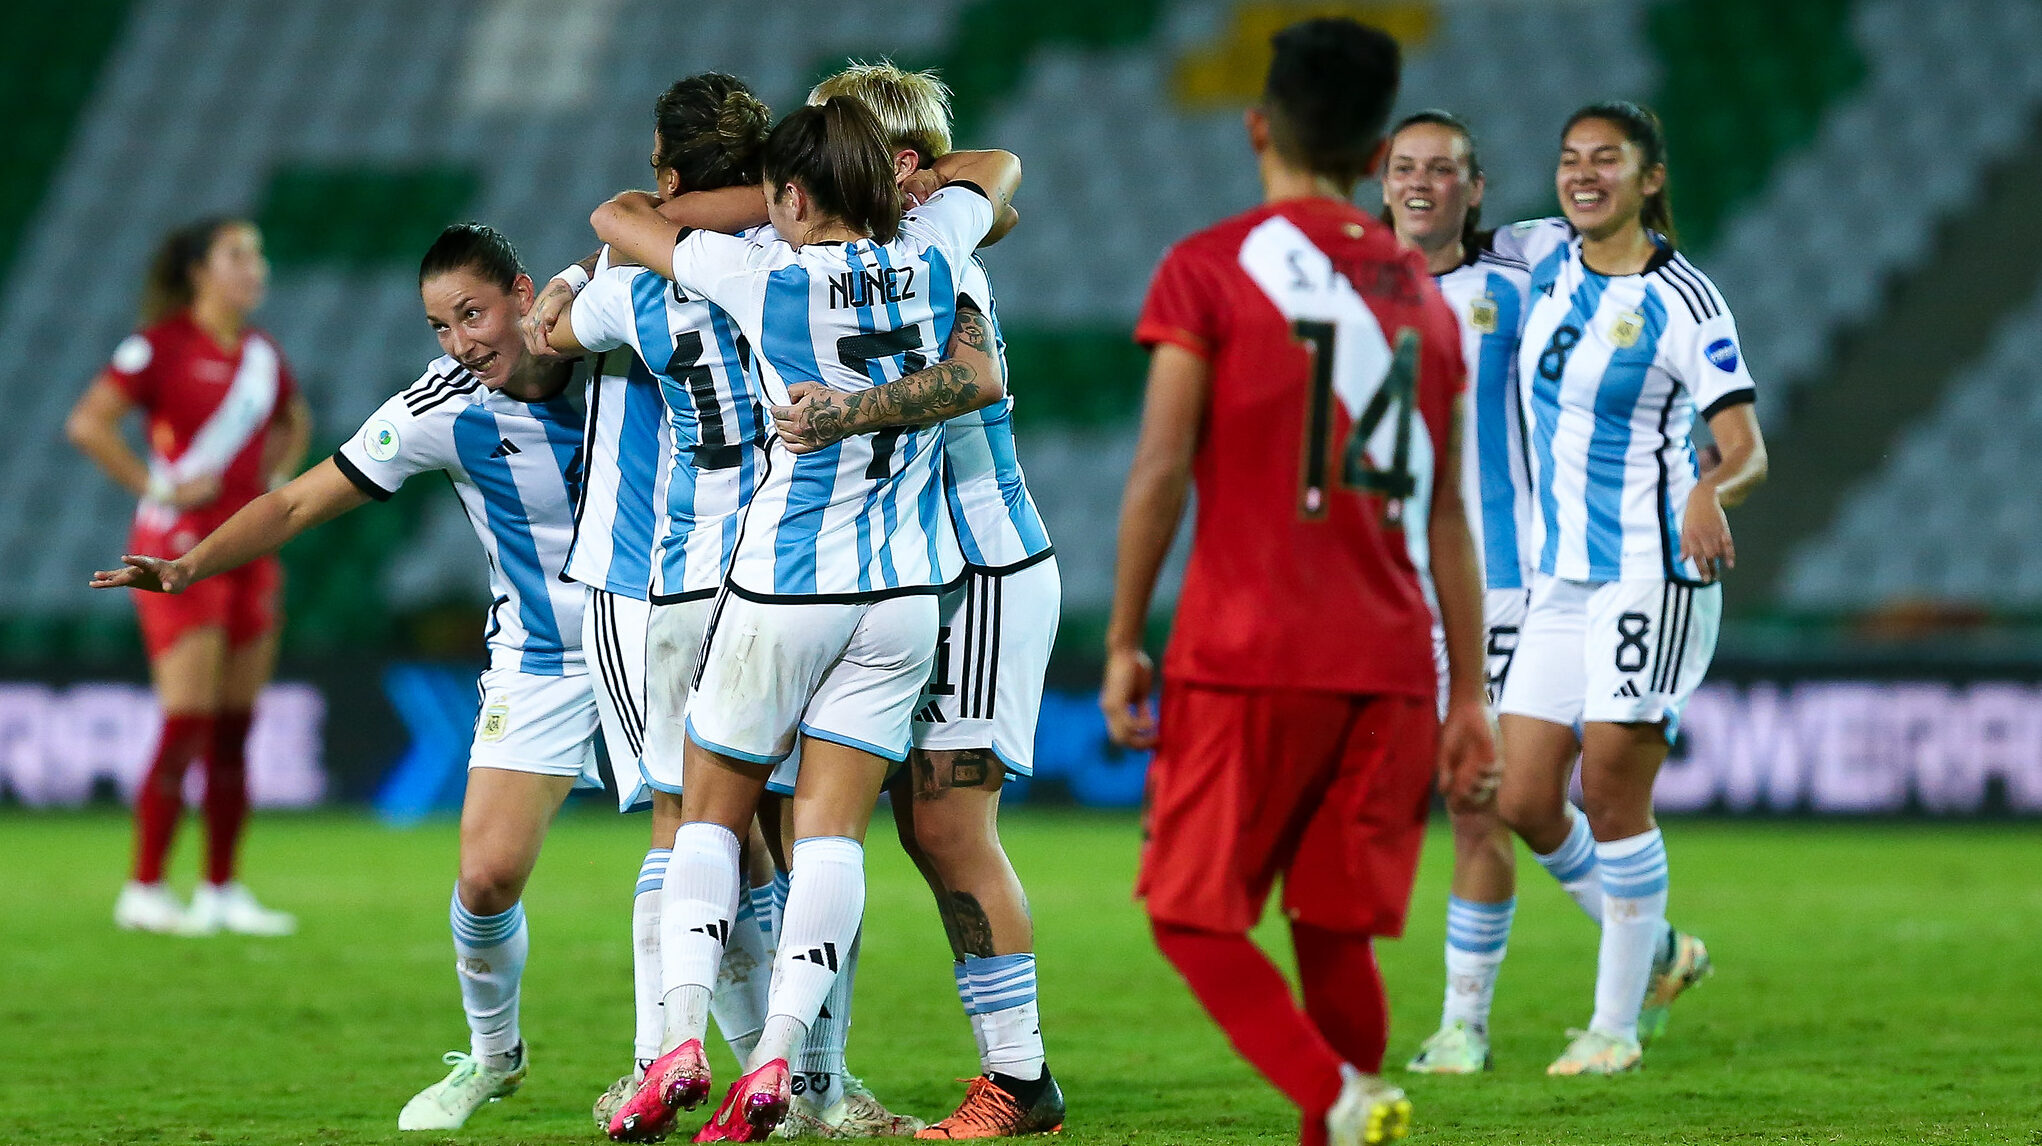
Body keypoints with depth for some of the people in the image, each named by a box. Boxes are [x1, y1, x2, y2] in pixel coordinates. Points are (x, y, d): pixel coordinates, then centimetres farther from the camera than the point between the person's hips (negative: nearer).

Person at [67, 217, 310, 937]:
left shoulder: (263, 355, 12)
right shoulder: (163, 345, -9)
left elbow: (294, 422, 32)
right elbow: (88, 424, -16)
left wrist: (279, 481, 16)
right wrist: (156, 487, -15)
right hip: (180, 547, -7)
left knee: (234, 730, 7)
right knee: (187, 726, -11)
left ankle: (221, 891, 12)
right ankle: (143, 892, -5)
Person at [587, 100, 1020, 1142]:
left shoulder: (766, 278, -12)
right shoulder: (928, 257, -1)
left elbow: (612, 218, 2)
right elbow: (998, 169, 22)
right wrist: (885, 185, 28)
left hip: (782, 586, -3)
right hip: (904, 589, 4)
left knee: (710, 811, 11)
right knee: (831, 829, 3)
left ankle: (681, 1041, -1)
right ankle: (775, 1057, -10)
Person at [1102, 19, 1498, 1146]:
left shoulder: (1209, 268, -1)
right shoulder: (1421, 294, 13)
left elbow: (1160, 471, -6)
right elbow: (1448, 514, 13)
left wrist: (1123, 644, 0)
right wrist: (1468, 694, 15)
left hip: (1245, 653, -4)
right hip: (1390, 667, 4)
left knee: (1194, 915, 0)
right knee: (1335, 935, 10)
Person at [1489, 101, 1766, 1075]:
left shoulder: (1682, 302, -11)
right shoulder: (1546, 256, 7)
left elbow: (1746, 448, -14)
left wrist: (1712, 493, -34)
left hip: (1651, 574, -7)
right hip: (1559, 579, 7)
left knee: (1613, 798, -7)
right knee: (1524, 802, 3)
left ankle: (1617, 1022, 6)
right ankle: (1655, 953, 25)